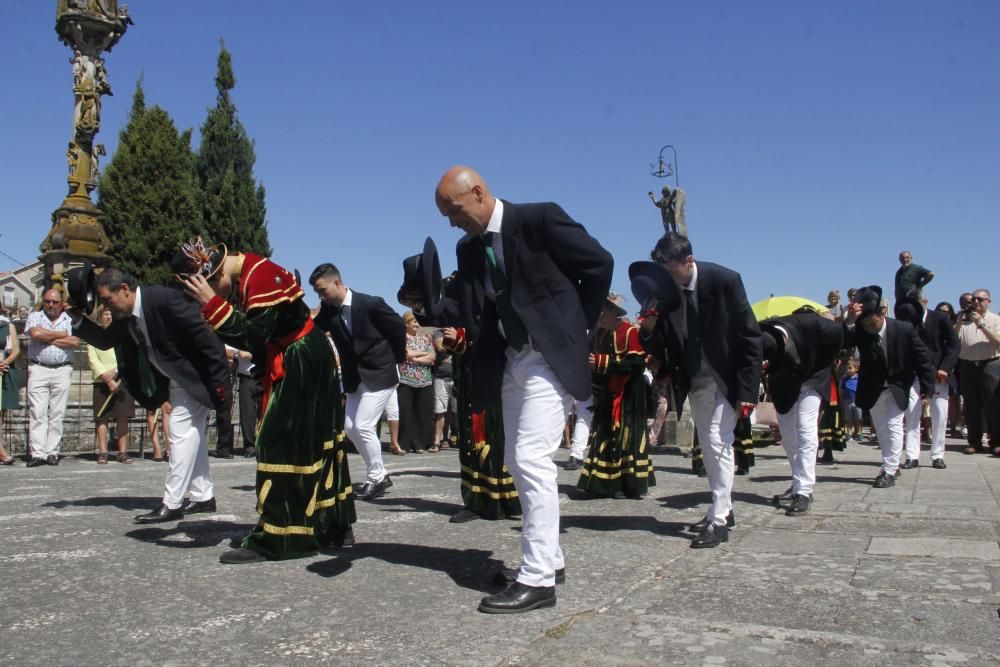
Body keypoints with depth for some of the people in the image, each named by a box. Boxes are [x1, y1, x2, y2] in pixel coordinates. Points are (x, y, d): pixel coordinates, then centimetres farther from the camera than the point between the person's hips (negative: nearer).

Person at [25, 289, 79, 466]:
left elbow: (75, 342, -5)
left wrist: (48, 339, -4)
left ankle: (52, 452, 4)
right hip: (38, 369, 0)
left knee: (57, 414, 0)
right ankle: (38, 454, -7)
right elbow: (36, 333, -11)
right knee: (38, 413, -5)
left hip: (62, 370, 0)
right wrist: (62, 334, -2)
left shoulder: (70, 320, 11)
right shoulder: (35, 317, 11)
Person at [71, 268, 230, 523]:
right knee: (191, 431, 14)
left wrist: (218, 380, -27)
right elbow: (105, 341, 14)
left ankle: (172, 503, -6)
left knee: (181, 430, -11)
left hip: (196, 373, -9)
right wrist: (77, 319, -3)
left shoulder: (164, 299, -26)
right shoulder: (124, 316, -1)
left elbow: (204, 335, -27)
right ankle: (202, 496, 24)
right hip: (175, 378, 10)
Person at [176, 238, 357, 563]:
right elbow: (259, 339, 11)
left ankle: (272, 538, -1)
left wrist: (213, 304, -28)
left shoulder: (261, 277, -23)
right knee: (314, 443, 14)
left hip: (301, 363, -10)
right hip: (291, 362, 10)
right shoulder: (242, 275, 6)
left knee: (280, 444, -8)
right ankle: (335, 527, 25)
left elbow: (255, 336, -27)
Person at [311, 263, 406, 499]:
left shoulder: (371, 304, -18)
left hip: (380, 375, -7)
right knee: (351, 427, 8)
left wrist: (397, 358, 1)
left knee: (363, 426, -11)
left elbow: (398, 327, -7)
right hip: (355, 378, 7)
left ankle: (375, 479, 5)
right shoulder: (328, 311, -1)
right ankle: (380, 474, 21)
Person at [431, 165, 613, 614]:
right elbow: (463, 303, 1)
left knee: (532, 459, -13)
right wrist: (434, 316, -19)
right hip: (510, 361, 8)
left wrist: (578, 324, -5)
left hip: (550, 355, -8)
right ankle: (549, 558, 26)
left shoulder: (539, 219, -11)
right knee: (518, 461, 12)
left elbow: (599, 263, -8)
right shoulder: (468, 248, 10)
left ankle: (538, 579, -6)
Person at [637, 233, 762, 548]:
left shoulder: (724, 280, -20)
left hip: (724, 380, -5)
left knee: (719, 444, -11)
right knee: (709, 447, 15)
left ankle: (719, 521, -2)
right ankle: (723, 509, 30)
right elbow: (656, 349, -5)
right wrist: (648, 328, -28)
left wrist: (747, 391, -19)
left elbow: (749, 337, -15)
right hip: (694, 383, 5)